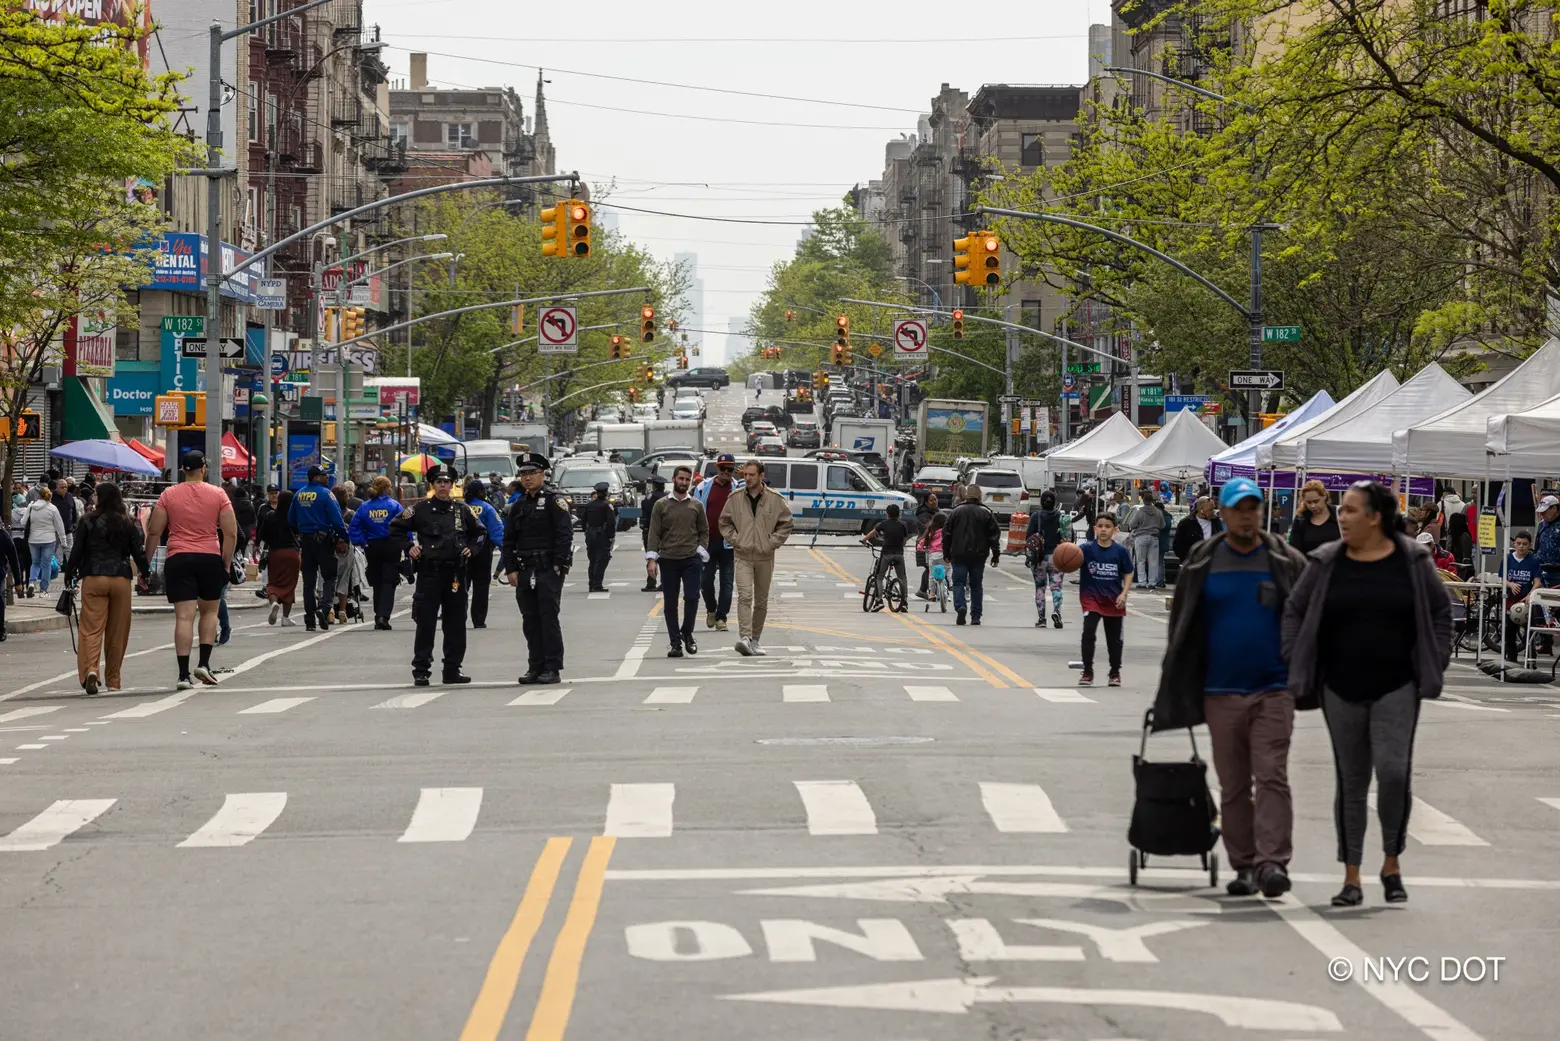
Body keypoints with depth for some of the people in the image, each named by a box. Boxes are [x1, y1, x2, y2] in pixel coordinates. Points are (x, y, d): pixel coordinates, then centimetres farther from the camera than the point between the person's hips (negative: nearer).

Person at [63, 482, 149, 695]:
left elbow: (77, 551, 1)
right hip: (121, 578, 2)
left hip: (93, 579, -2)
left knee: (91, 628, -5)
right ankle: (113, 679, 17)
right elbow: (138, 551, 5)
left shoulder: (87, 522, -1)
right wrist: (145, 573, 21)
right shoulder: (129, 523, 3)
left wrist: (70, 576, 13)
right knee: (117, 631, 10)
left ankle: (90, 669, -28)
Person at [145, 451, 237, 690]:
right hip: (209, 558, 0)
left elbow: (154, 532, 2)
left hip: (178, 559, 0)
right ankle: (204, 663, 6)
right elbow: (231, 533, -1)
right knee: (209, 611, 18)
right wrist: (226, 563, 8)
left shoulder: (168, 496, 3)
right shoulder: (217, 495, 2)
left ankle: (184, 674, -9)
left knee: (184, 616, -3)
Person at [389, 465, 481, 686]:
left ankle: (452, 669, 15)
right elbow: (396, 528, 6)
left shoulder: (461, 511, 10)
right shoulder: (421, 509, 0)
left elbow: (479, 532, 25)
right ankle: (421, 670, 0)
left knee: (456, 624, 7)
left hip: (456, 573, 4)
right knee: (425, 623, -4)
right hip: (429, 571, -4)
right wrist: (408, 548, -3)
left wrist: (471, 549, 9)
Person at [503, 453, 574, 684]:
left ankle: (552, 668, -4)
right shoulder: (518, 506, 16)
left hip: (549, 570, -6)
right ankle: (535, 667, 12)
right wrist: (511, 569, 6)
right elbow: (508, 540, 16)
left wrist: (558, 566, -16)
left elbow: (565, 535, -10)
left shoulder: (555, 501, -3)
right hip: (525, 573, 6)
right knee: (530, 621, 7)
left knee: (549, 619, -7)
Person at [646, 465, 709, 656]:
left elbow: (704, 531, 13)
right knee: (671, 603, 2)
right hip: (668, 560, 0)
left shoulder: (696, 505, 9)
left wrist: (701, 551, -1)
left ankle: (686, 633, 11)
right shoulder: (661, 505, 5)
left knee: (691, 597, -11)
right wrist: (652, 558, -6)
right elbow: (653, 533, 2)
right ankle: (675, 643, 7)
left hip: (691, 559, 0)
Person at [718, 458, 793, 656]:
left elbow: (786, 524, 6)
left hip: (765, 557, 1)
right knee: (745, 596, -18)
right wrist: (735, 540, -2)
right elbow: (724, 523, 11)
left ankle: (755, 640, 21)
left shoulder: (775, 499, -1)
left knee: (761, 601, 9)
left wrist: (772, 543, -5)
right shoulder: (735, 498, 1)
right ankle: (744, 637, -27)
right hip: (743, 556, -1)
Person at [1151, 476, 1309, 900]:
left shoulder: (1286, 562, 3)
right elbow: (1181, 627, 12)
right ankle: (1244, 865, 14)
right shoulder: (1202, 563, 6)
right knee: (1232, 785, 7)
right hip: (1220, 691, 2)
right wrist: (1176, 688, 10)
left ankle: (1272, 862, -15)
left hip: (1273, 690, -2)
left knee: (1271, 777, -11)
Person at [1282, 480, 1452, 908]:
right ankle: (1351, 878, 13)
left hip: (1397, 688, -2)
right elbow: (1294, 611, 8)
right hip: (1341, 690, 2)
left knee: (1393, 771, -14)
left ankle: (1392, 863, 6)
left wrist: (1435, 663, 1)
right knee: (1351, 781, 6)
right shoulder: (1326, 564, 2)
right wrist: (1297, 669, 2)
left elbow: (1440, 610, 6)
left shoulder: (1412, 561, -1)